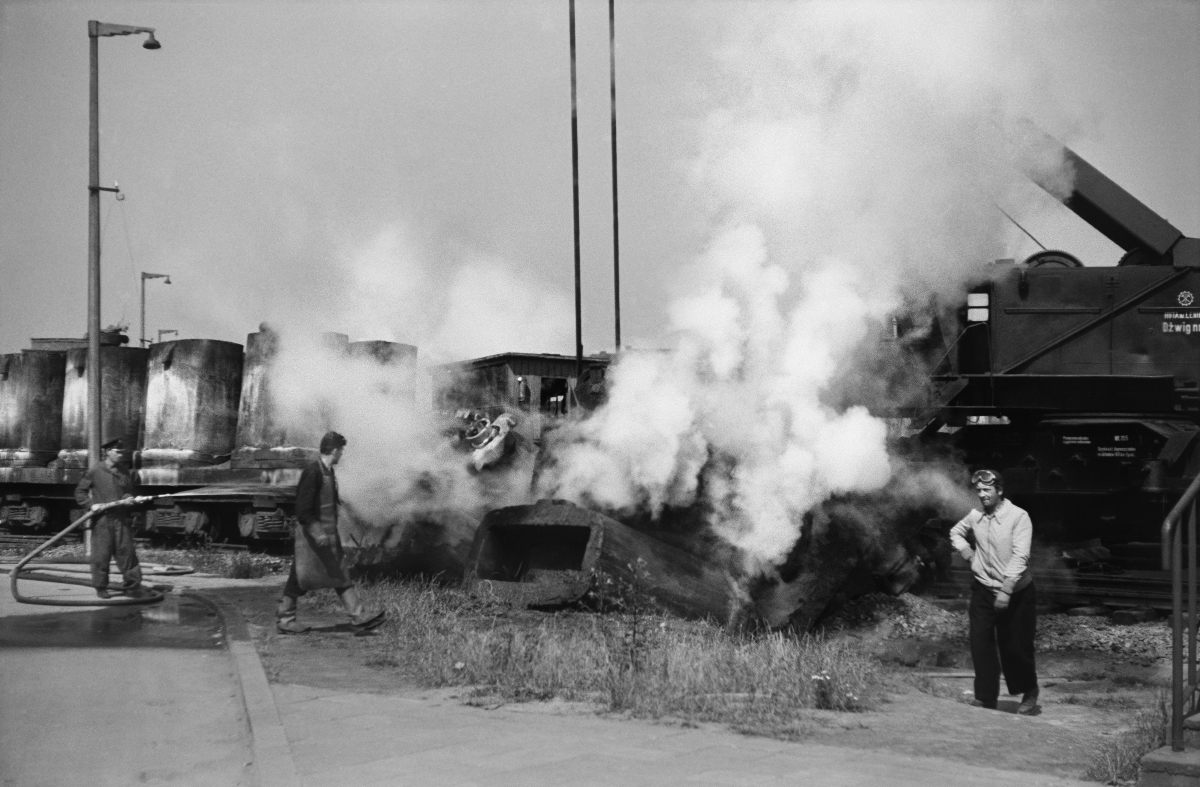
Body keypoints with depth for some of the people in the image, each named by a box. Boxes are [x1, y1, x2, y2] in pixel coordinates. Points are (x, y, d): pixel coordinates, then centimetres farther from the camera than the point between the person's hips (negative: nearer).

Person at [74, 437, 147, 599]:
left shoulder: (123, 471, 12)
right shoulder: (94, 471, -1)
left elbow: (129, 490, 20)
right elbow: (79, 491, 4)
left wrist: (128, 498, -3)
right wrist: (92, 504, -10)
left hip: (121, 518, 4)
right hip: (102, 519, -4)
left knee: (126, 551, 1)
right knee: (101, 554, 1)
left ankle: (131, 584, 6)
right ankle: (100, 587, 12)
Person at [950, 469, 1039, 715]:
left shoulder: (1019, 517, -16)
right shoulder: (975, 516, 1)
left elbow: (1020, 557, -21)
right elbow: (956, 533, 22)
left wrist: (1006, 590, -26)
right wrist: (969, 554, 5)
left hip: (1016, 593, -4)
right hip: (983, 590, 4)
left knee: (1016, 647, 3)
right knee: (981, 644, 0)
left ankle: (1029, 693, 25)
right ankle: (985, 697, 9)